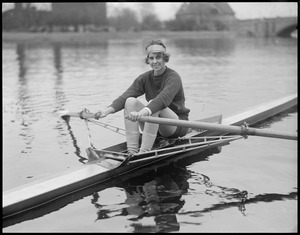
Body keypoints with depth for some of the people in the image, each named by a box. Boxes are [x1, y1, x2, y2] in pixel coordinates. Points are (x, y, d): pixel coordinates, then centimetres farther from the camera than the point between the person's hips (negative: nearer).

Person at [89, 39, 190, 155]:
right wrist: (108, 110, -32)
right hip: (154, 126, 5)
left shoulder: (173, 77, -14)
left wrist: (142, 112, -53)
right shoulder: (145, 78, 3)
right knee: (130, 101, -17)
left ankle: (143, 153, -36)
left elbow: (164, 98, -36)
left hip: (177, 125, -5)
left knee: (154, 105, -33)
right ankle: (132, 151, -24)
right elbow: (125, 95, -13)